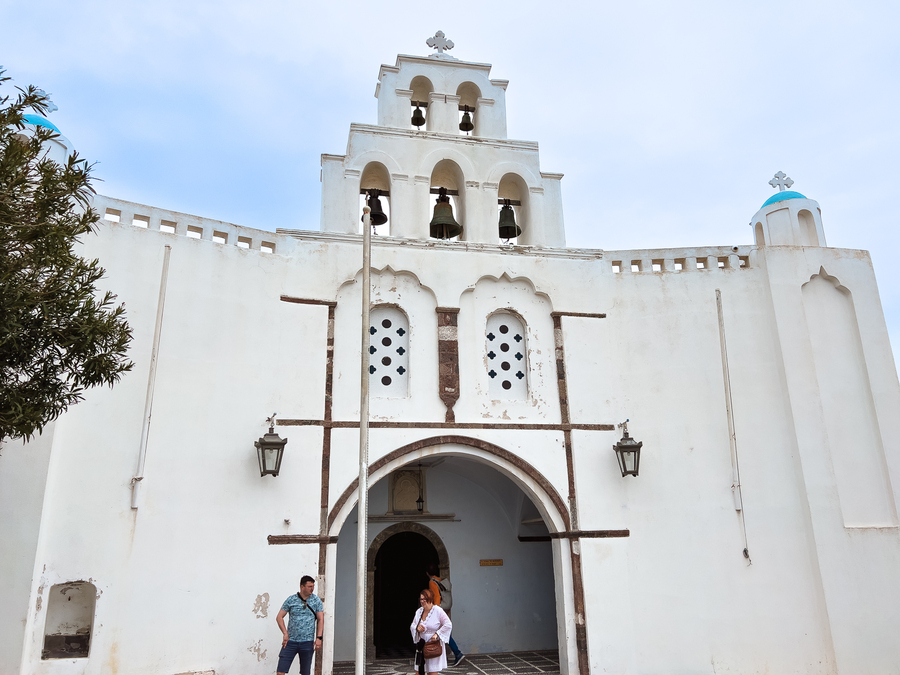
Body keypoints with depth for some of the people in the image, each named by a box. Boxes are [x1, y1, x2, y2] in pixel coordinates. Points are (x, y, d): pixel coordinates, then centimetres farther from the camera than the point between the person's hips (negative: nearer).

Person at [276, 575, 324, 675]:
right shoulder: (291, 600, -1)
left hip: (307, 642, 1)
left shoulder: (316, 600, 2)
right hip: (291, 641, 0)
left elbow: (320, 620, 3)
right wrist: (285, 633, -7)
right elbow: (279, 617, 4)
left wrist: (319, 638, -7)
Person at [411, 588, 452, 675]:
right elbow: (412, 626, 14)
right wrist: (417, 628, -9)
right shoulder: (419, 611, 7)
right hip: (421, 645, 5)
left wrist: (437, 634, -17)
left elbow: (448, 625, -13)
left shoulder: (438, 611, -11)